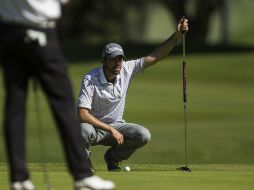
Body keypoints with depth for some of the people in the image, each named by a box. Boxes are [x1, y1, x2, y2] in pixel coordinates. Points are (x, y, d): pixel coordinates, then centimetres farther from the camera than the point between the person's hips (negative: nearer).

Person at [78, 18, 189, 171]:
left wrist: (177, 35, -21)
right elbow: (82, 114, -28)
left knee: (144, 135, -21)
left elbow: (156, 56, -9)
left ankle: (112, 157, 7)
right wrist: (111, 130, -30)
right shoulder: (90, 79, -22)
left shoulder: (127, 69, -8)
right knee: (84, 130, -40)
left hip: (116, 126, 5)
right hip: (94, 126, -5)